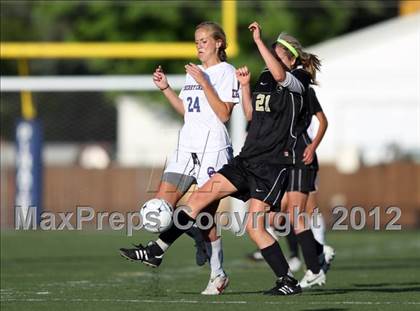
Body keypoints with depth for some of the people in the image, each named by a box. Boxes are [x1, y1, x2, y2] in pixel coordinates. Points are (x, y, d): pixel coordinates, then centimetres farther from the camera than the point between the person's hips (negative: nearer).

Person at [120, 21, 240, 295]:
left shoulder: (226, 72, -5)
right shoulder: (194, 72, 19)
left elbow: (224, 114, -13)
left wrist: (204, 83, -18)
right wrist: (166, 88, 13)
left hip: (213, 149, -7)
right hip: (187, 147, 7)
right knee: (164, 201, -7)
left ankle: (218, 275, 3)